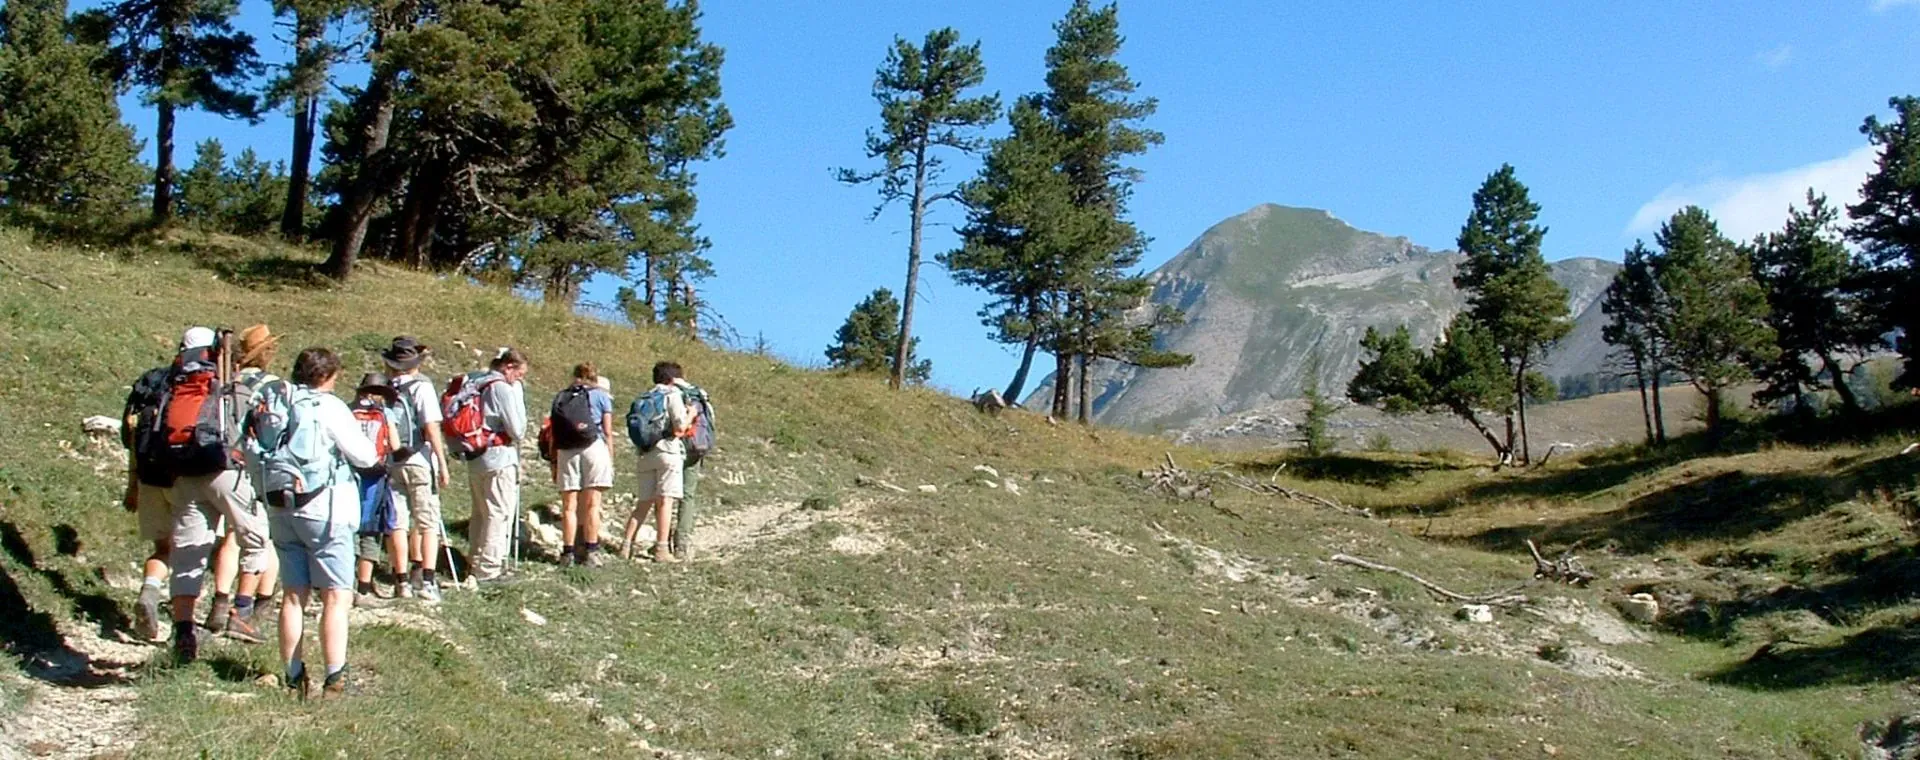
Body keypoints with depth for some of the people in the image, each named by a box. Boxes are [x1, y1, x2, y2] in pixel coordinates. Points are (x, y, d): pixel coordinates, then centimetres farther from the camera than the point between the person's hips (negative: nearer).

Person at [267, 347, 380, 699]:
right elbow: (366, 457, -7)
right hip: (323, 509, -6)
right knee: (337, 597, -3)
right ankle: (335, 680, -10)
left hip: (280, 508, 6)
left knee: (293, 596, 12)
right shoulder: (329, 407, -8)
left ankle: (294, 678, 15)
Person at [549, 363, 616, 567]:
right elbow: (607, 432, 1)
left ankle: (568, 552, 5)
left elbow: (553, 434, 9)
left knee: (569, 506, 5)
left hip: (566, 452, 2)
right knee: (592, 505, 0)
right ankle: (590, 552, -2)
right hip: (594, 449, -2)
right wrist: (610, 459, 5)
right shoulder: (600, 396, 7)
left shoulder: (560, 397, 14)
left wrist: (553, 463, 12)